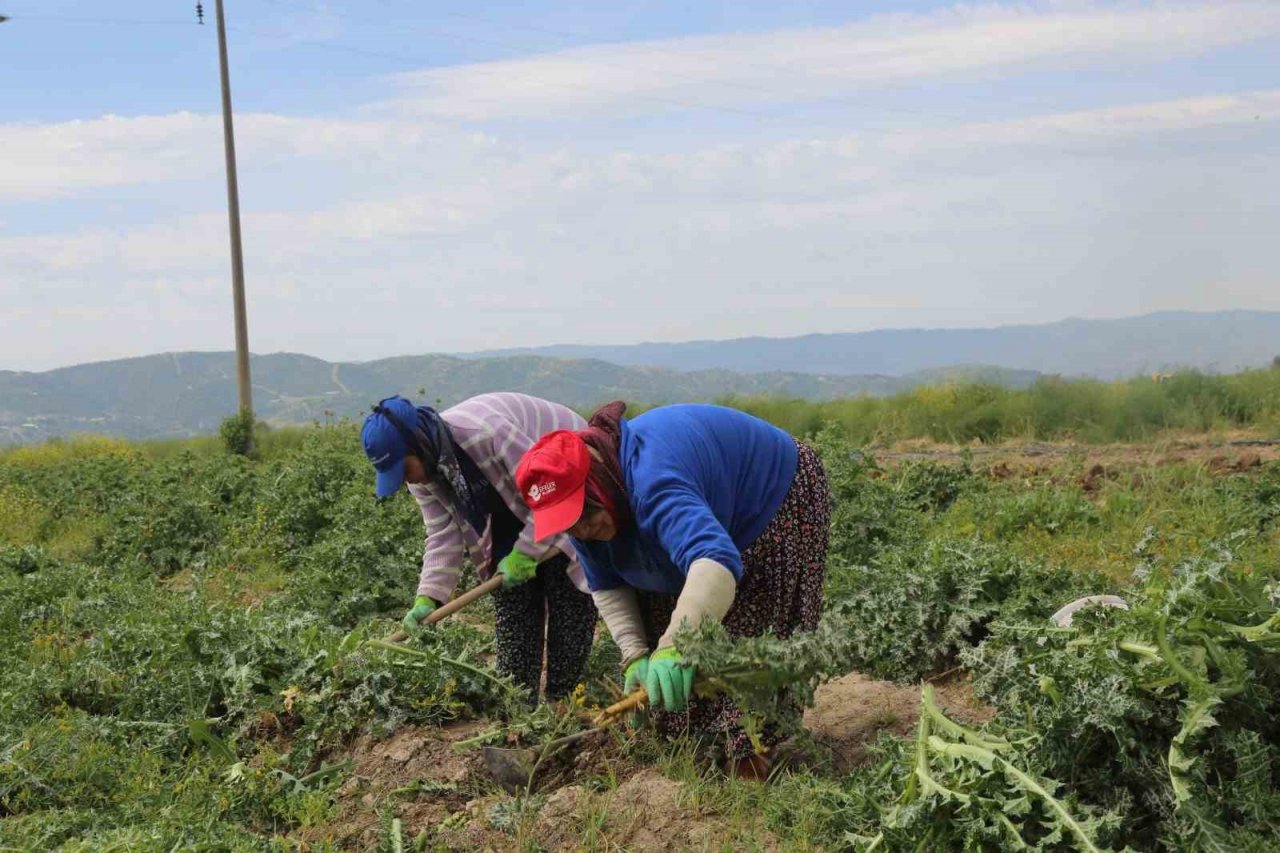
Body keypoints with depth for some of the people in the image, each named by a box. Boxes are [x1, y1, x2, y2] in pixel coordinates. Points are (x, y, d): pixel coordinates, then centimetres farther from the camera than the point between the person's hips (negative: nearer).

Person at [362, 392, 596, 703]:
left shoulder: (486, 431, -39)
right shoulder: (423, 472, -13)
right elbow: (443, 535, -12)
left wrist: (525, 553, -28)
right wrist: (428, 598, -23)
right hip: (513, 505, 7)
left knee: (569, 596, -8)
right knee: (510, 597, 3)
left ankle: (563, 699, 1)